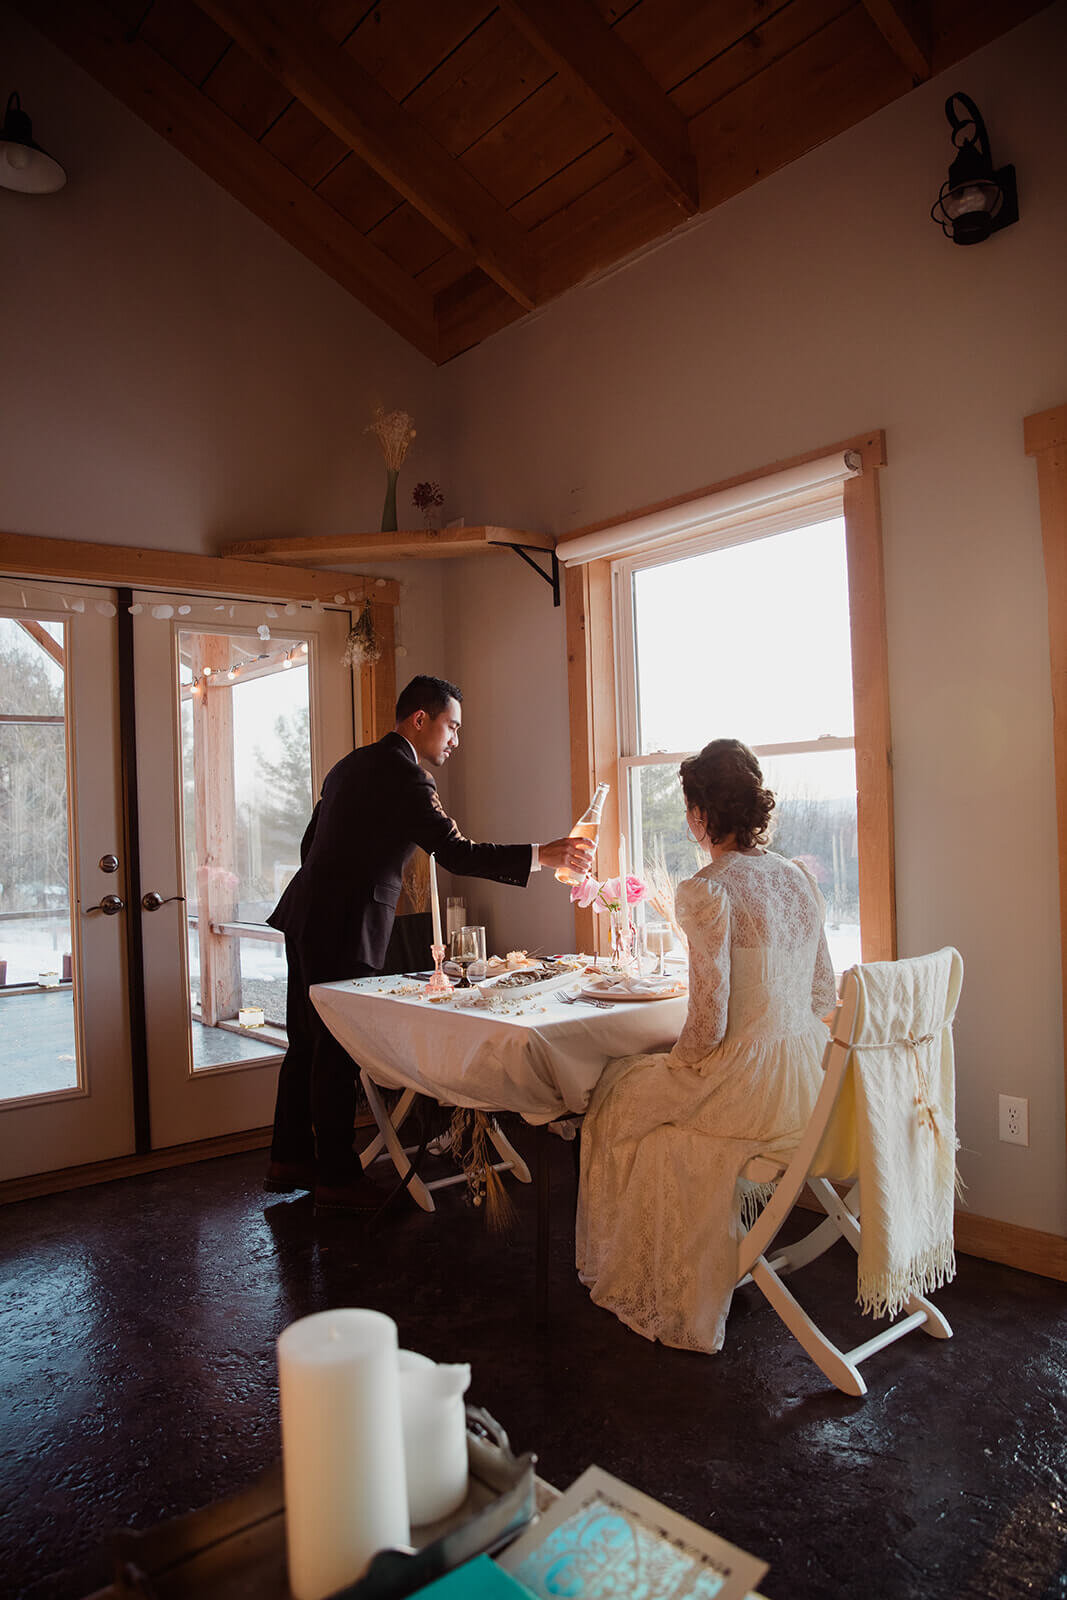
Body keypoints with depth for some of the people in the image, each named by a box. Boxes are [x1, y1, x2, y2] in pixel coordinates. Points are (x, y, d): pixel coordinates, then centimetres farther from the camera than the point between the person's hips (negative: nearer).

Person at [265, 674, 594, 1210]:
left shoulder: (351, 764, 14)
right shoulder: (404, 776, -15)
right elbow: (456, 853, -23)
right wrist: (544, 855, -20)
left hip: (307, 919, 10)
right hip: (341, 930, -10)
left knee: (307, 1044, 17)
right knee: (337, 1052, 0)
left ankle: (289, 1159, 29)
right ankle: (337, 1179, 12)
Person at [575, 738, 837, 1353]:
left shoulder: (707, 891, -19)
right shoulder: (800, 879, 5)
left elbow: (709, 1022, -21)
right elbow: (825, 996, 11)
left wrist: (677, 1064, 0)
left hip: (749, 1084, -7)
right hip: (807, 1079, 8)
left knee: (625, 1099, 19)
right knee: (652, 1085, 30)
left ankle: (657, 1286, 37)